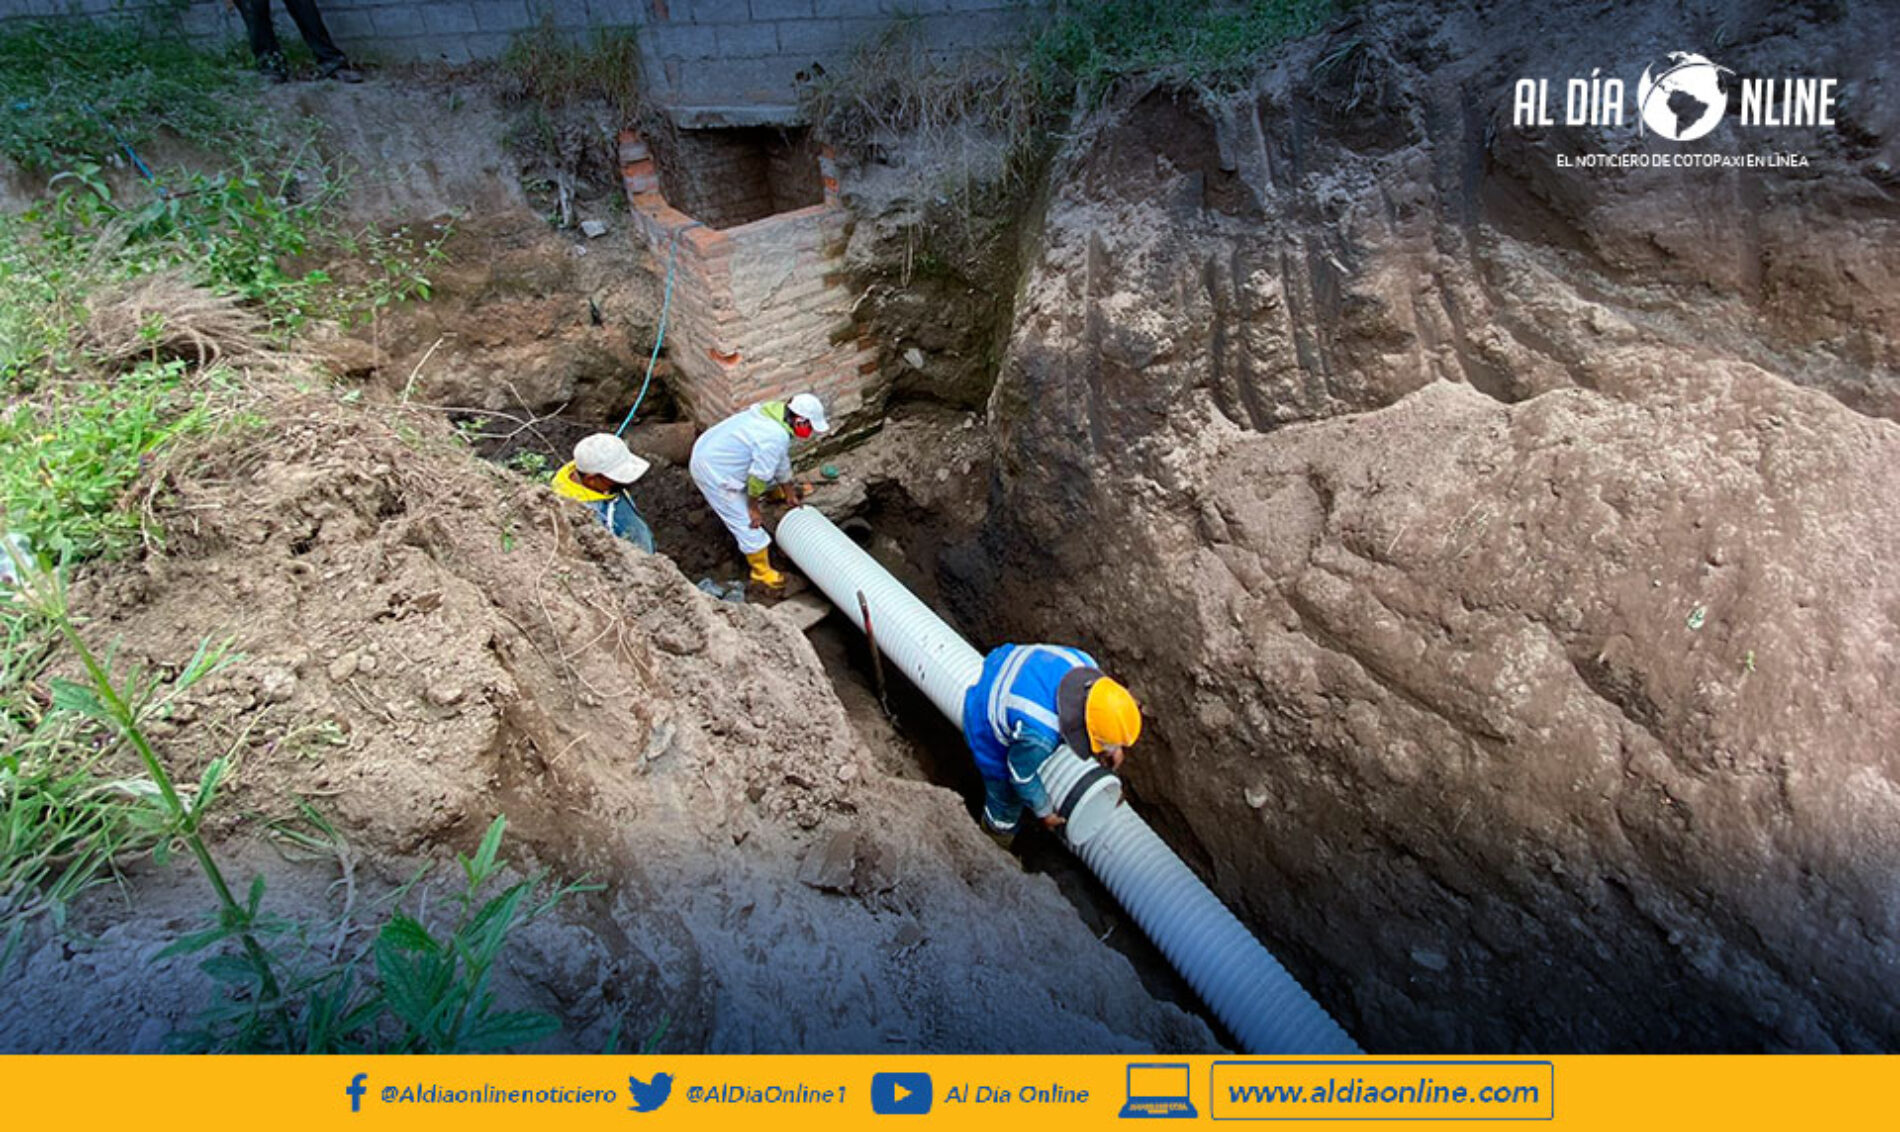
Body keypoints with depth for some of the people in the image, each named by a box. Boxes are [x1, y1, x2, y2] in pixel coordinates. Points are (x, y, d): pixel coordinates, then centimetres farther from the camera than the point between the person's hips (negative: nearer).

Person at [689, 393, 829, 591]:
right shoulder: (775, 439, -31)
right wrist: (753, 508, -6)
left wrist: (789, 492, 20)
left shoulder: (775, 413, 0)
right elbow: (758, 476, -22)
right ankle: (762, 572, 15)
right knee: (749, 522, 0)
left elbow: (781, 460, 12)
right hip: (714, 472, -9)